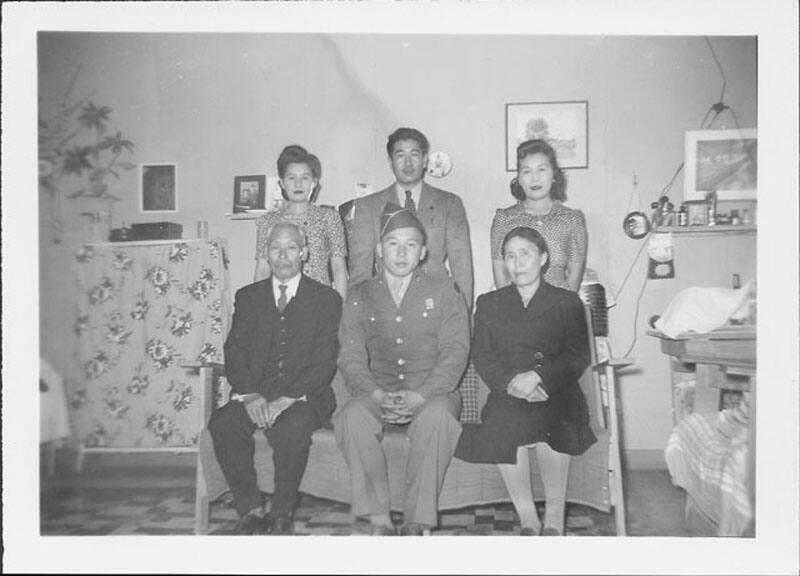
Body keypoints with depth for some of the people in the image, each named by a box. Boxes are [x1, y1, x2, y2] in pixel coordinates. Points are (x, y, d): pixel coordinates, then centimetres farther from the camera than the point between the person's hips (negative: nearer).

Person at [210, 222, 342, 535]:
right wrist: (249, 394, -12)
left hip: (304, 397, -3)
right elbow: (234, 352, 7)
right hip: (255, 396, 3)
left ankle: (281, 516, -10)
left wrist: (287, 398, -17)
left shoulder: (326, 298, 6)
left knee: (290, 431, -33)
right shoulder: (248, 296, 16)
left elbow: (325, 360, -3)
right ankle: (250, 510, -10)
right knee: (221, 424, -26)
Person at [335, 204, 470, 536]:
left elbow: (455, 352, -2)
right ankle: (379, 521, -24)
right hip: (378, 393, 1)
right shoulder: (360, 297, 13)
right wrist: (378, 395, -18)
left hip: (431, 393, -1)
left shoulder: (443, 292, 9)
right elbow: (351, 357, 3)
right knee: (353, 414, -31)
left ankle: (416, 523, -26)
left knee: (438, 414, -35)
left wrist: (419, 396, -19)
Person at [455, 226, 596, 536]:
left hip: (556, 394, -1)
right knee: (502, 422, -32)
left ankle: (554, 516, -14)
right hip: (506, 394, 1)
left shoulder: (567, 302, 14)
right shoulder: (489, 303, 19)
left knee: (548, 421, -34)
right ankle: (527, 518, -16)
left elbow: (578, 356, 3)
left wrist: (537, 376, -15)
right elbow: (481, 357, 8)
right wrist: (511, 382, -12)